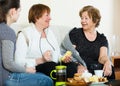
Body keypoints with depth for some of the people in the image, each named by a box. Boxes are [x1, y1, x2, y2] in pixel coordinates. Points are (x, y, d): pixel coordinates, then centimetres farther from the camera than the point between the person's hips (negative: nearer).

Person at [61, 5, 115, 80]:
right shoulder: (75, 33, 8)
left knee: (109, 70, -28)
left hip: (95, 70, 3)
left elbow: (102, 56, -1)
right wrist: (78, 65, -23)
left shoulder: (102, 38, 15)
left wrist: (107, 62, -26)